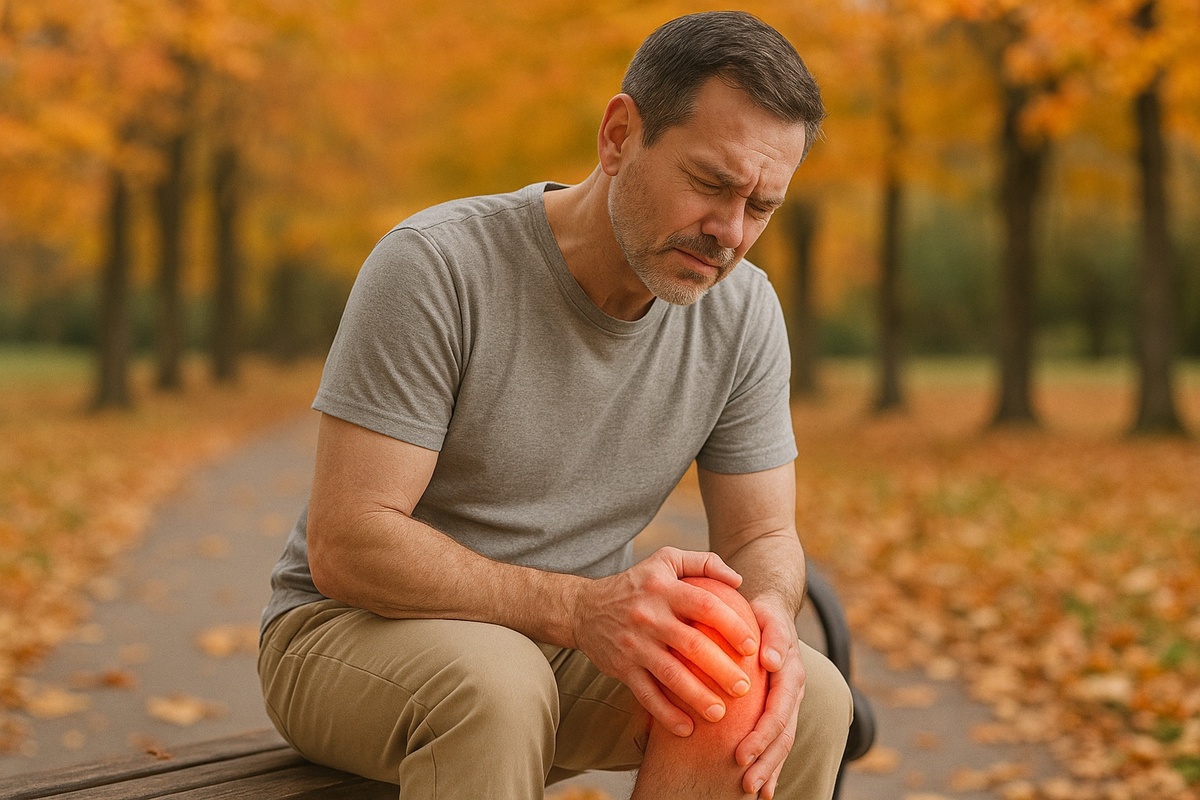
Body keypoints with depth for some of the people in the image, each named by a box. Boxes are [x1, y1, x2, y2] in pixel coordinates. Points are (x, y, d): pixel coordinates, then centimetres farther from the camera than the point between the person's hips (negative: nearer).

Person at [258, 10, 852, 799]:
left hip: (570, 642, 5)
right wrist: (579, 607, -36)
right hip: (355, 629, -5)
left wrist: (766, 616, -25)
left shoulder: (744, 314, -4)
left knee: (811, 697, -19)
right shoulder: (436, 266, -21)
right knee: (493, 686, -39)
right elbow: (345, 545, -24)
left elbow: (763, 534, 1)